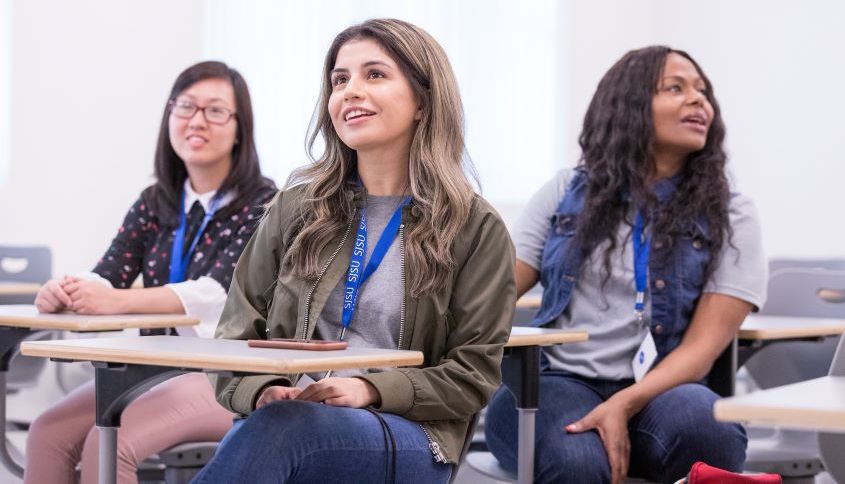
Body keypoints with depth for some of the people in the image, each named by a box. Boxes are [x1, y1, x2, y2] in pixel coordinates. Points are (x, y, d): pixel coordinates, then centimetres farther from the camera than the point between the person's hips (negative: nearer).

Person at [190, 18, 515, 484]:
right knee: (250, 438, -39)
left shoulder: (476, 229, 7)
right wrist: (263, 390, -10)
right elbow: (236, 339, 13)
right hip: (288, 418, 2)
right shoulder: (297, 209, 15)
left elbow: (473, 373, 3)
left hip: (406, 438, -2)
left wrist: (370, 389, -13)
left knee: (275, 430, -37)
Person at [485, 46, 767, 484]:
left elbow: (704, 345, -3)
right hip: (559, 381, 0)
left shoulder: (730, 217, 7)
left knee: (700, 423, -36)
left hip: (661, 392, 0)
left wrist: (624, 406, -21)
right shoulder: (566, 193, 12)